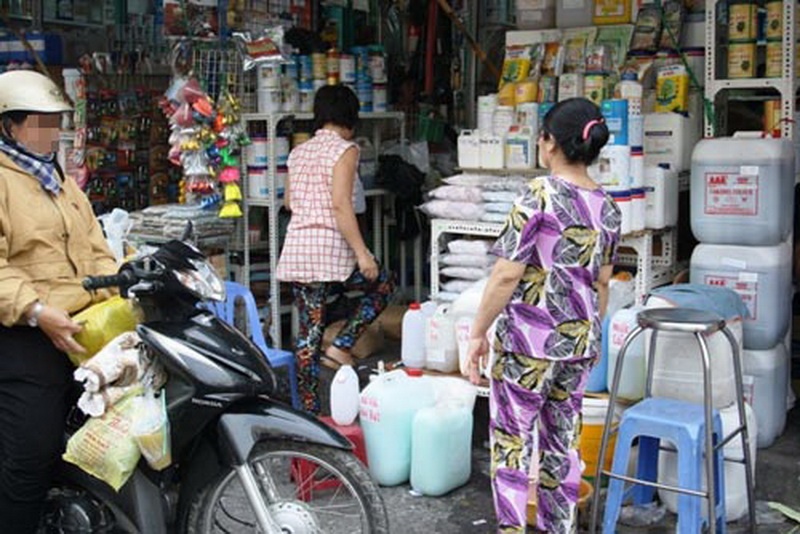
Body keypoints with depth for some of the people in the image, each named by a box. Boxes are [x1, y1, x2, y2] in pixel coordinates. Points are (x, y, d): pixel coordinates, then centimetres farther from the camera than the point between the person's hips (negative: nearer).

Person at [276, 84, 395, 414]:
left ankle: (309, 410, 11)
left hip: (296, 246, 6)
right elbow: (340, 204, -16)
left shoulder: (299, 152, 15)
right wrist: (362, 252, -16)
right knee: (383, 283, 19)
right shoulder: (344, 150, -5)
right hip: (329, 245, -6)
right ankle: (341, 346, 6)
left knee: (308, 330, 9)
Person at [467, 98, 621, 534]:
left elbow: (508, 274, -16)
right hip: (579, 344, 6)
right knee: (562, 444, 15)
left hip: (527, 340, -6)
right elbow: (602, 284, 13)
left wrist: (478, 332, -7)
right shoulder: (607, 207, 5)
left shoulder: (541, 193, -14)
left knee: (511, 441, 6)